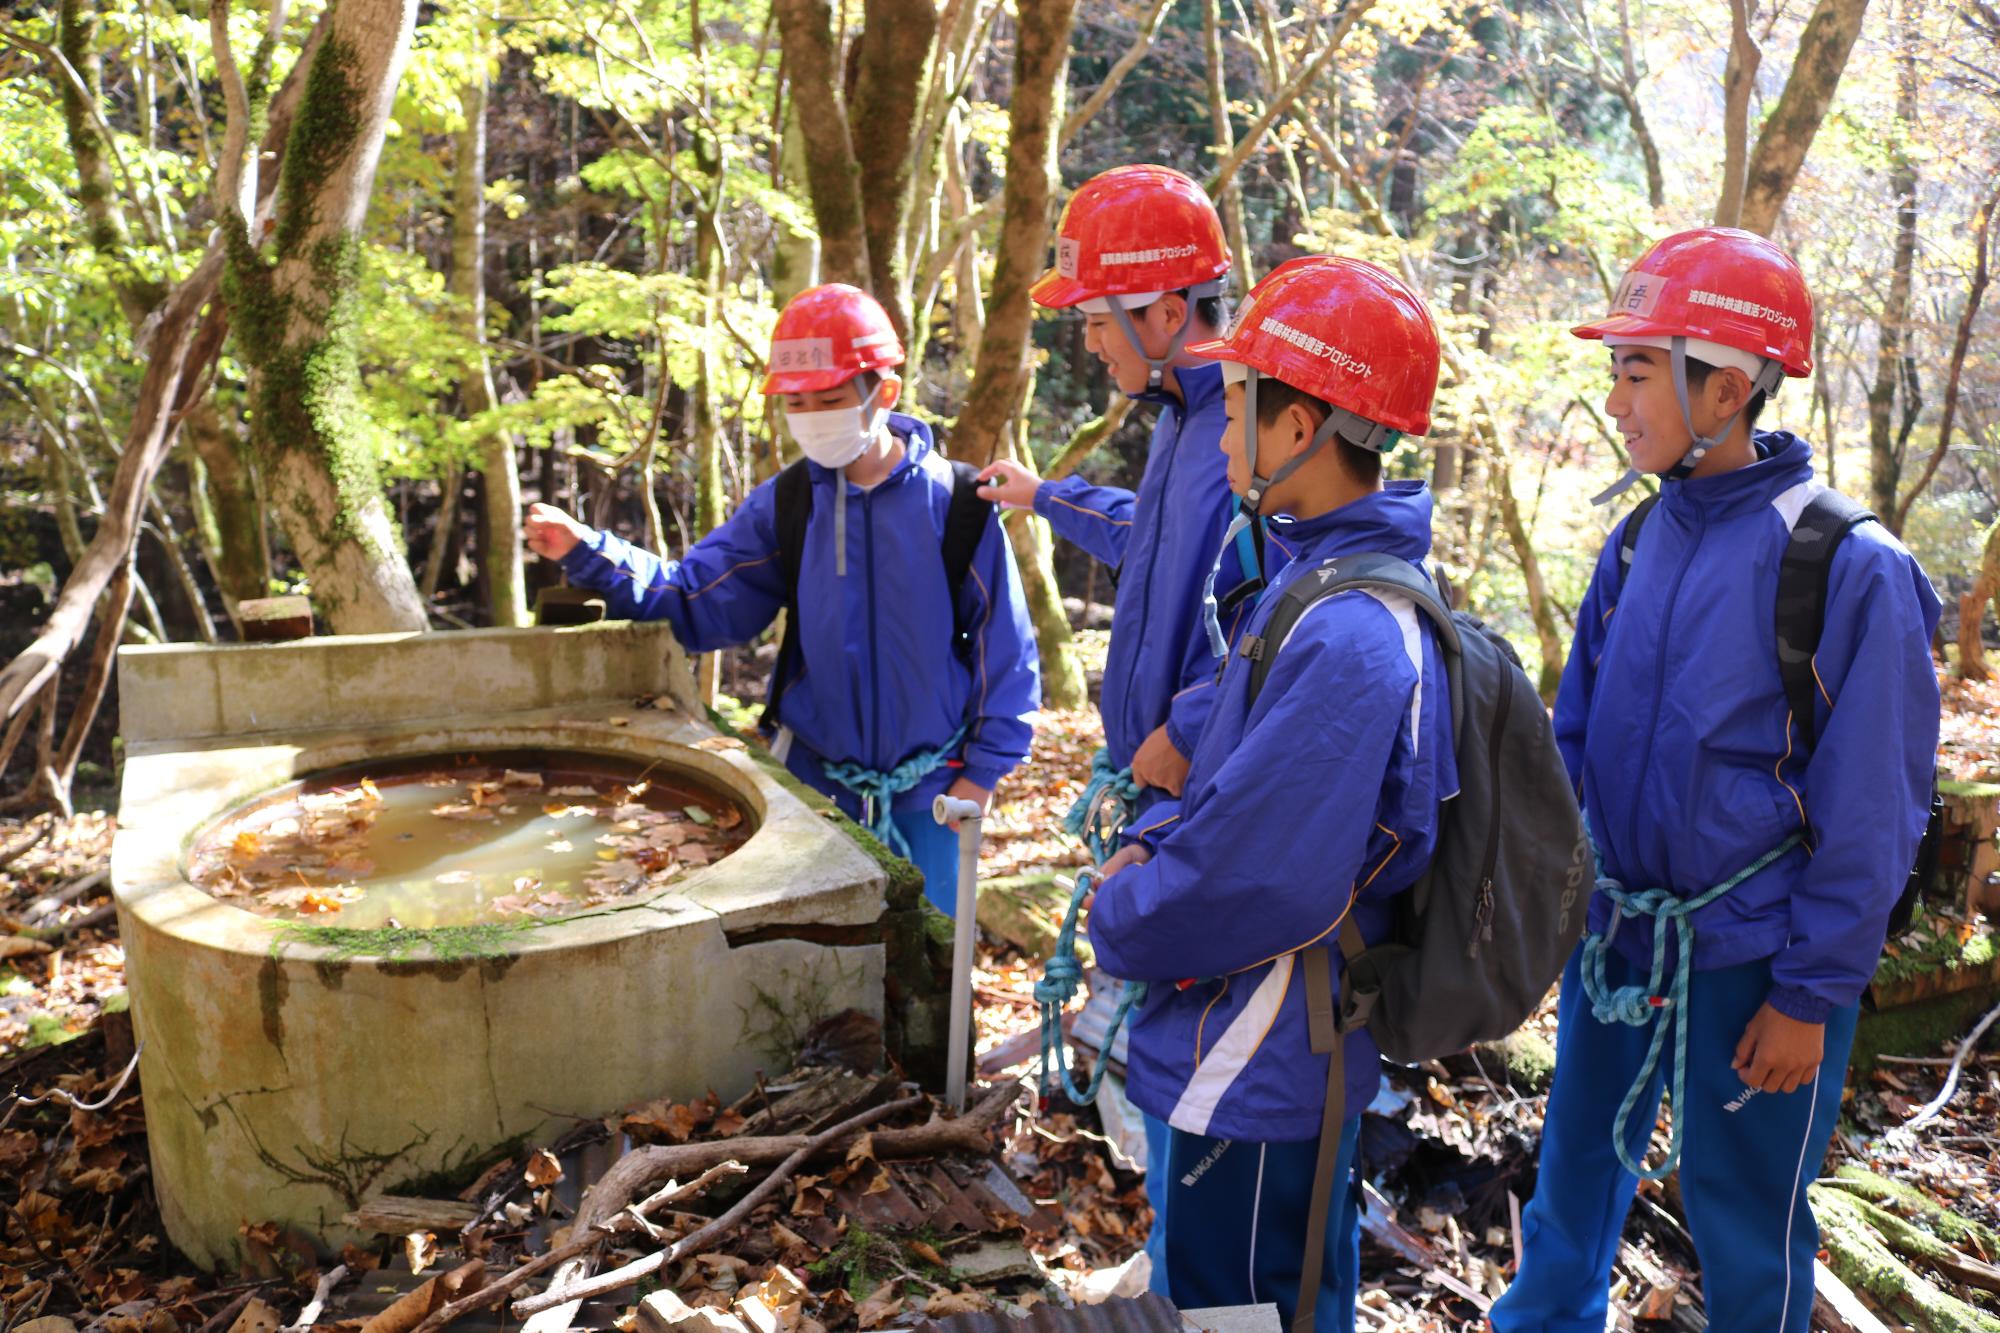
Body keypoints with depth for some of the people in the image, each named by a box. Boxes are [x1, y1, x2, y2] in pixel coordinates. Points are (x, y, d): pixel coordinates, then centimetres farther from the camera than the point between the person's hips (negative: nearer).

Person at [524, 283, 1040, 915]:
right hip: (813, 778, 2)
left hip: (925, 790, -2)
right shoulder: (786, 502, -3)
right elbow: (695, 597, -5)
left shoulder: (956, 504, -12)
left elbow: (1004, 648, -6)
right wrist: (587, 553, -18)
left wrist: (983, 770, -5)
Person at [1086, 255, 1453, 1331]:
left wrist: (1118, 917, -12)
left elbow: (1253, 880, -30)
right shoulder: (1320, 576, 4)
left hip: (1253, 1079, -9)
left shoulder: (1347, 636, -29)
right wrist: (1150, 852, -2)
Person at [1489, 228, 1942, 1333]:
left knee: (1741, 1212, 12)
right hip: (1614, 933, 6)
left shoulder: (1848, 569, -17)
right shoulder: (1640, 540, 0)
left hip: (1748, 959, -5)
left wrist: (1812, 995, -11)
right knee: (1577, 1157, 22)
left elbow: (1869, 815, -13)